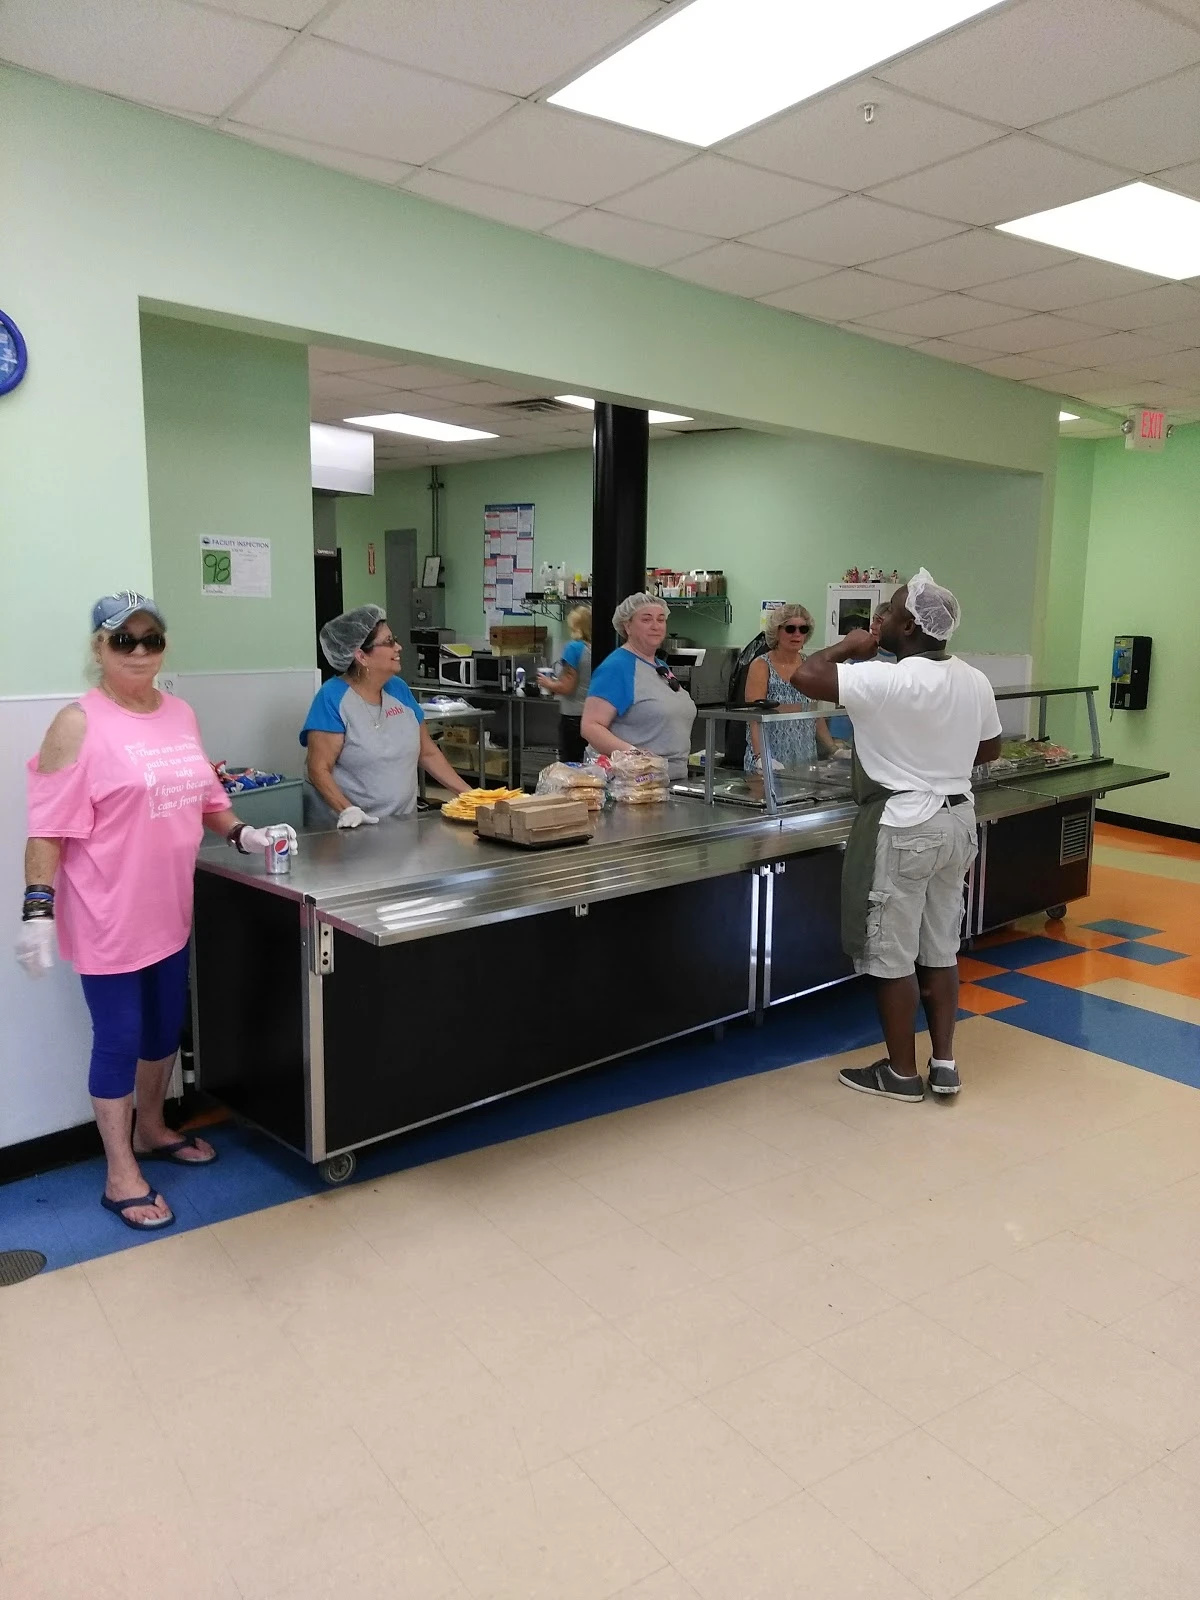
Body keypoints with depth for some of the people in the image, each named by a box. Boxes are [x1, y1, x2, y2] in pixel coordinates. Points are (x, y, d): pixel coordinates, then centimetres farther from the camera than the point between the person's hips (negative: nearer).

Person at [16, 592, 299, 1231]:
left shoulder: (180, 713, 7)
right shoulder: (79, 722, -14)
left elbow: (202, 793, 18)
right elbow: (48, 826, -16)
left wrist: (242, 834, 5)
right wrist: (36, 907, -20)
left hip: (168, 909, 7)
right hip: (108, 916, -7)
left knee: (165, 1027, 19)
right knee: (119, 1039, 3)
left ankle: (150, 1130, 41)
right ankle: (120, 1174, 18)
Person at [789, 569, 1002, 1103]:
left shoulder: (888, 680, -20)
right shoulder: (975, 681, 4)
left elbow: (806, 675, -21)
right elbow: (989, 749, 16)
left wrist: (850, 647, -4)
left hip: (903, 828, -8)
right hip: (957, 820, 8)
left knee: (891, 956, 5)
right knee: (940, 948, 16)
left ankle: (902, 1073, 16)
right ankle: (944, 1064, 23)